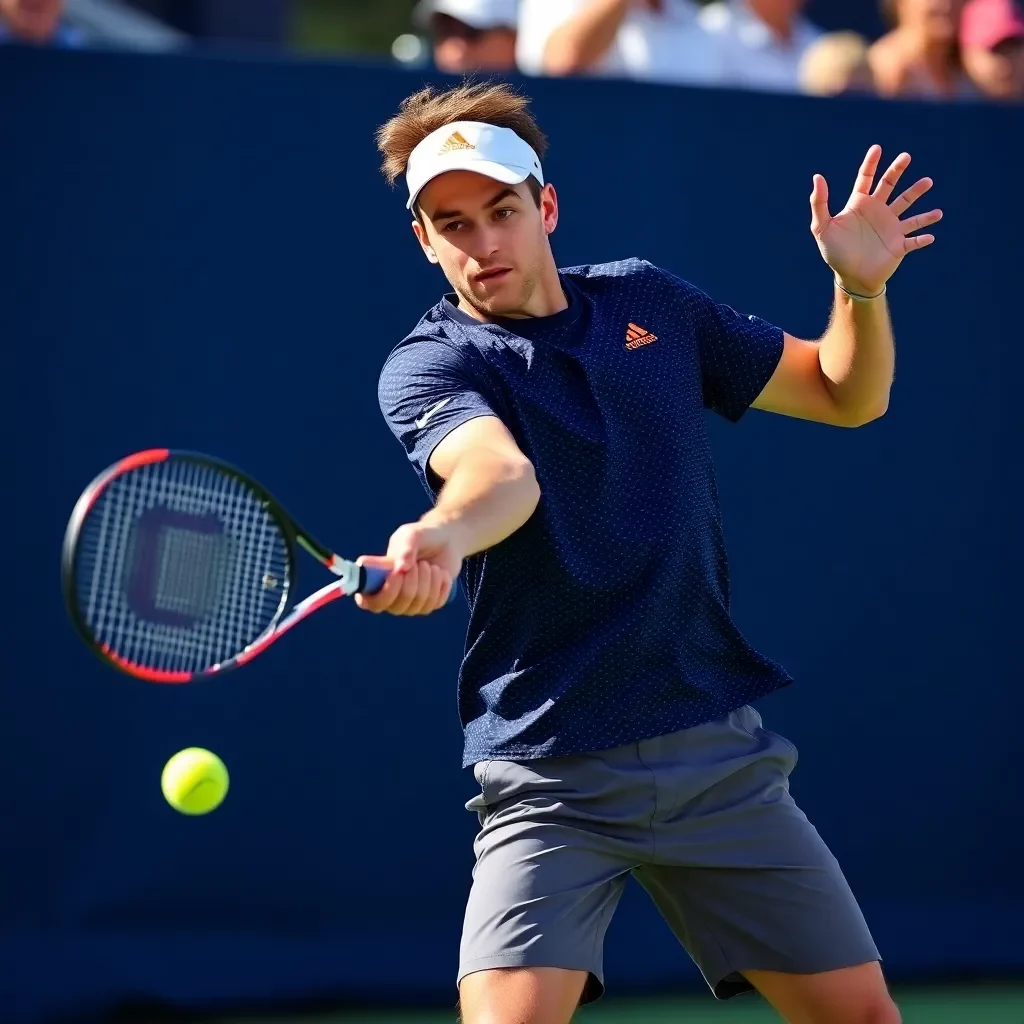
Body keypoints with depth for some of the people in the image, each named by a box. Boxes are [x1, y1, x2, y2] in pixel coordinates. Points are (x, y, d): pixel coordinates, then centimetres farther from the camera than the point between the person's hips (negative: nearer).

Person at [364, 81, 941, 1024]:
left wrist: (861, 287, -4)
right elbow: (503, 473, -31)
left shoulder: (650, 304, 7)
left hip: (718, 752, 4)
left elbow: (848, 395, 16)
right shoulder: (428, 366, -8)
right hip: (550, 776, -4)